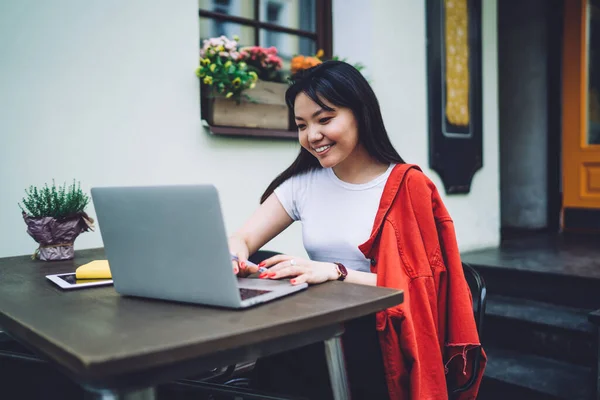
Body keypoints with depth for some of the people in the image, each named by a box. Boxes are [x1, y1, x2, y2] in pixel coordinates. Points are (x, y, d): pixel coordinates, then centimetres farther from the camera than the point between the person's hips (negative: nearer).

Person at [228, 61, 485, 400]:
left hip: (383, 340, -4)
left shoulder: (407, 186, -5)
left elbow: (412, 284, -11)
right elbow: (242, 239, 1)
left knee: (272, 360, -32)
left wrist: (336, 272, -27)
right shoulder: (303, 181, 7)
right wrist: (236, 255, -23)